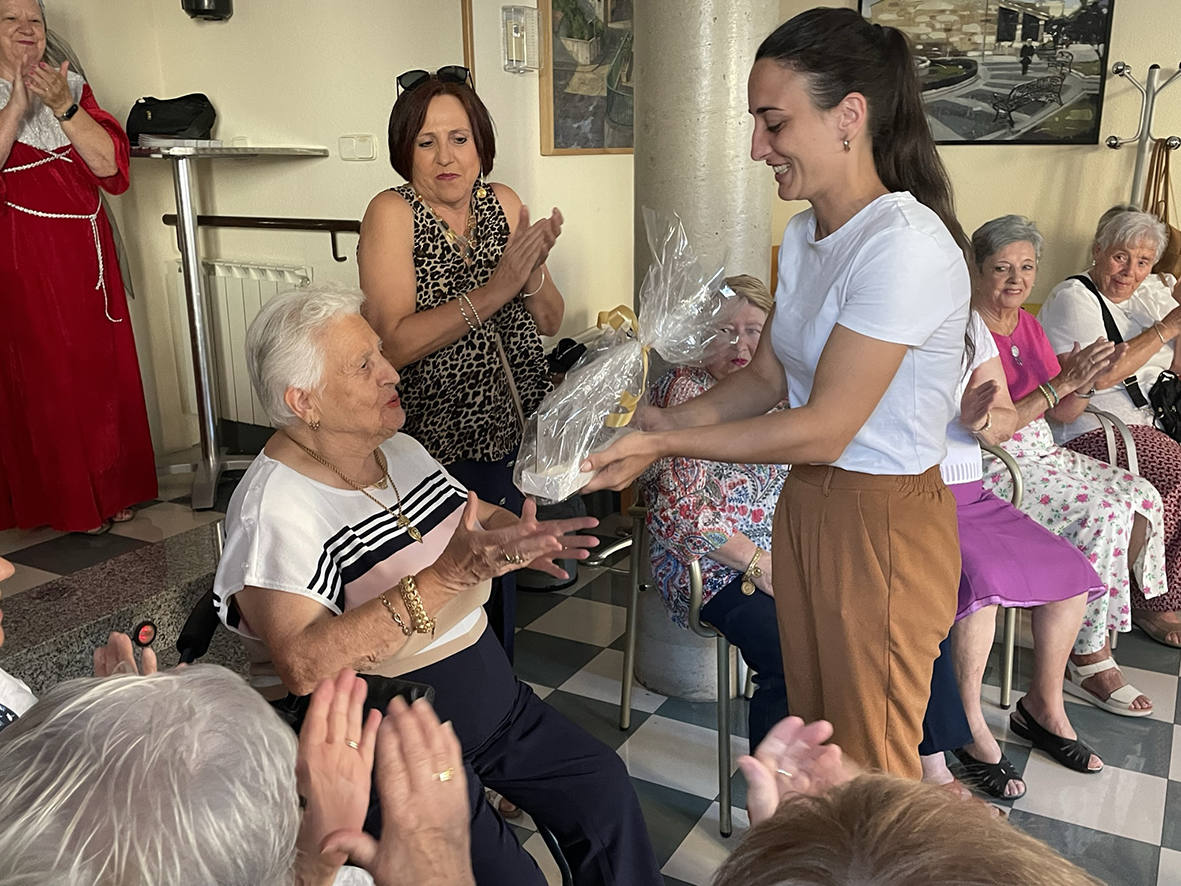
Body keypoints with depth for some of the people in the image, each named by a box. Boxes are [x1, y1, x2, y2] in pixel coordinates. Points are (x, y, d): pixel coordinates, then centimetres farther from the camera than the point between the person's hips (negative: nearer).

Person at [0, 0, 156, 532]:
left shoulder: (72, 88, 12)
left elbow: (110, 164, -2)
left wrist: (63, 105, -14)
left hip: (83, 257, 4)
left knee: (100, 369, 6)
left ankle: (105, 489, 18)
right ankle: (60, 499, 10)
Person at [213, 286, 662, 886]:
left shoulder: (402, 449, 5)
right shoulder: (272, 509, -20)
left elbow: (478, 516, 16)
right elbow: (305, 667, -30)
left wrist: (523, 537, -9)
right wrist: (450, 574, -35)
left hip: (489, 700, 8)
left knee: (604, 788, 5)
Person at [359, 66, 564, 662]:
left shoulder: (503, 203, 4)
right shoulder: (393, 213, -10)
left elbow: (550, 322, 6)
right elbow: (393, 344, -22)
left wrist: (532, 272, -15)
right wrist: (494, 289, -27)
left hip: (516, 430, 5)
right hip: (441, 440, -5)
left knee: (504, 568, 16)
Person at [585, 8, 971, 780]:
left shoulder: (905, 246, -24)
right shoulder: (804, 234, 5)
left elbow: (824, 428, -24)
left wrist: (665, 444, -20)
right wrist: (665, 420, -5)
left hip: (884, 525, -8)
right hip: (805, 505, 8)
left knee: (870, 757, 13)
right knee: (813, 726, 23)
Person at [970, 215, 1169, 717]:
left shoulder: (1028, 324, 11)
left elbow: (1062, 415, 12)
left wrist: (1084, 380, -9)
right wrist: (1059, 383, -24)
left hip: (1041, 453, 9)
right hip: (987, 469, -8)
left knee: (1142, 497, -7)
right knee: (1100, 514, -22)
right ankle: (1089, 661, -7)